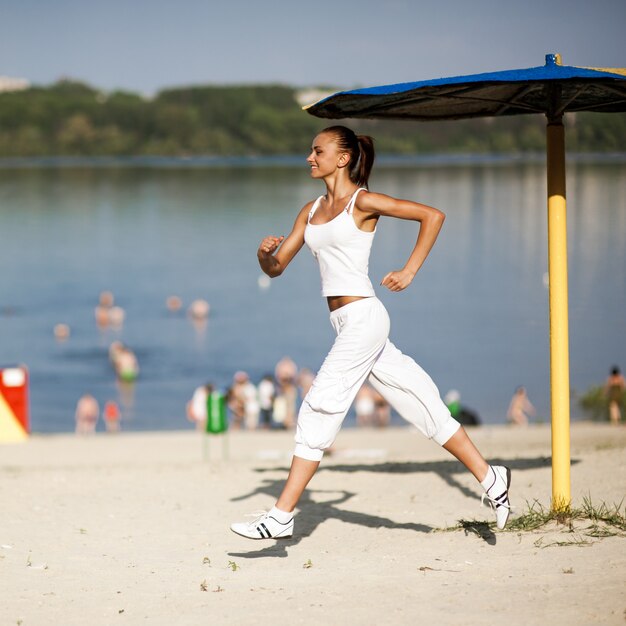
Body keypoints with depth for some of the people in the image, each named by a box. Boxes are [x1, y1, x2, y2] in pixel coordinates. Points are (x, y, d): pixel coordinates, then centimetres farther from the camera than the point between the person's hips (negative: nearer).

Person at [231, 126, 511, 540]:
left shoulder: (363, 202, -7)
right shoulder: (312, 211, 16)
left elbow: (433, 215, -10)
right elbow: (275, 268, 16)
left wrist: (409, 272, -12)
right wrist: (264, 252, -7)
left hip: (363, 317, -8)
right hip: (346, 323, 8)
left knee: (319, 409, -9)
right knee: (420, 405, 11)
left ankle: (281, 518, -7)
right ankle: (489, 478, 19)